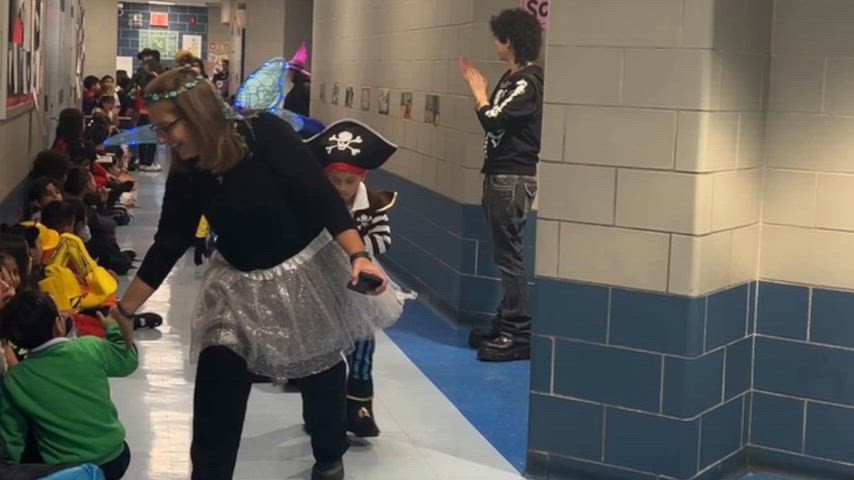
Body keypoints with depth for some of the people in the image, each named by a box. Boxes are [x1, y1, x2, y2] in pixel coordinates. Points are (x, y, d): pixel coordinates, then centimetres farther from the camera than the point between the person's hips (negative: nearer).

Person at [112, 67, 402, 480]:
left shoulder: (265, 135, -25)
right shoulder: (187, 176, -10)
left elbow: (321, 196, -24)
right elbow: (168, 245, -2)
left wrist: (358, 255, -34)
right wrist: (123, 309, 0)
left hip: (306, 271, -3)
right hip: (240, 283, 4)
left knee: (319, 372, 14)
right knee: (216, 381, -8)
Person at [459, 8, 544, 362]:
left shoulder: (529, 81, -15)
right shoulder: (511, 78, 14)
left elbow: (492, 120, -20)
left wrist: (477, 86, -9)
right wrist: (477, 86, 12)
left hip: (514, 179, -10)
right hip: (499, 176, 10)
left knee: (509, 255, -8)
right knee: (504, 254, 13)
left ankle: (519, 336, -4)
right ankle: (506, 324, 21)